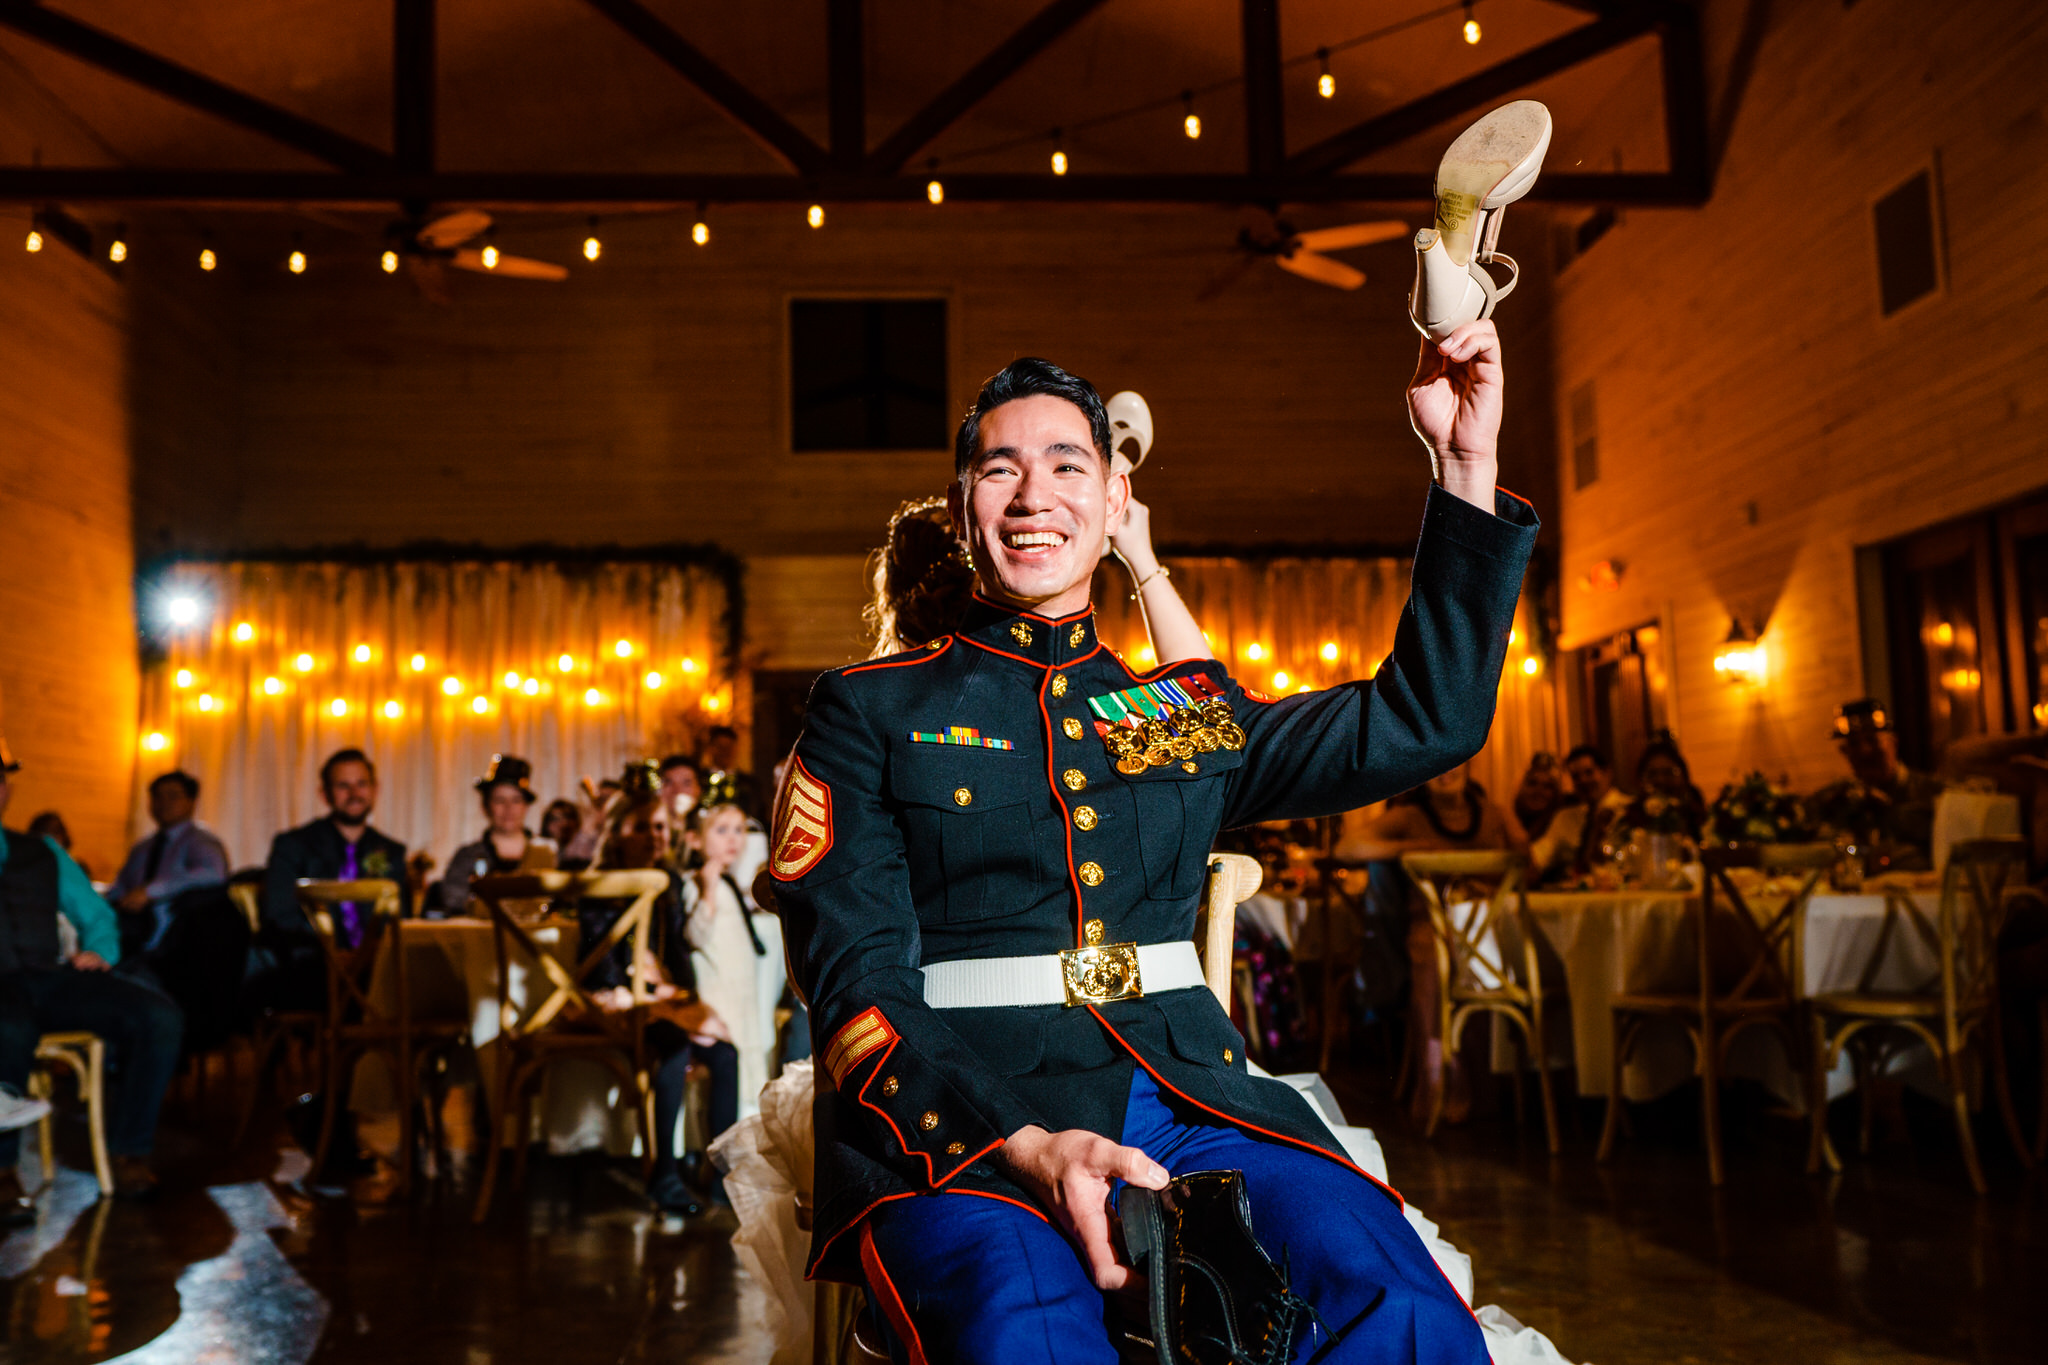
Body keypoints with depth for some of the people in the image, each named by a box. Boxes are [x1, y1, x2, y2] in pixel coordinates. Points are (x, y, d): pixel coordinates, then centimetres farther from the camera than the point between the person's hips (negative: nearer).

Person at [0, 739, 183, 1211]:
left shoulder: (43, 854, 26)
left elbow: (97, 916, 28)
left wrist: (98, 950, 5)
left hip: (49, 978, 4)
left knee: (160, 1016, -23)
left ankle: (130, 1151, -12)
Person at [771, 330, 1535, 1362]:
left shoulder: (1187, 709, 21)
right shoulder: (868, 712, 10)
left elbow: (1428, 718, 20)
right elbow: (858, 982, -1)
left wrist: (1465, 463, 15)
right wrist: (1024, 1147, -19)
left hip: (1182, 1097, 4)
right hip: (957, 1123, -3)